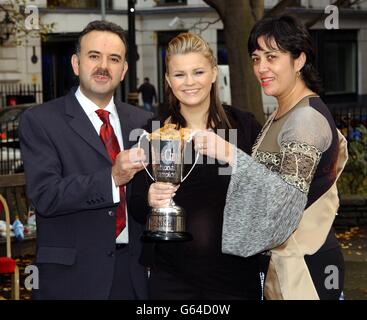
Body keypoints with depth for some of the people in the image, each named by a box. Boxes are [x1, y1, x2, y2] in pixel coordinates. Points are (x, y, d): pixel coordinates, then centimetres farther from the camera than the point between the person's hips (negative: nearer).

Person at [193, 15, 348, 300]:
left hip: (305, 265, -9)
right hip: (280, 261, 9)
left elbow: (290, 194, -26)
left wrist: (231, 155, -32)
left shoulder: (308, 118, -18)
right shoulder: (283, 114, 11)